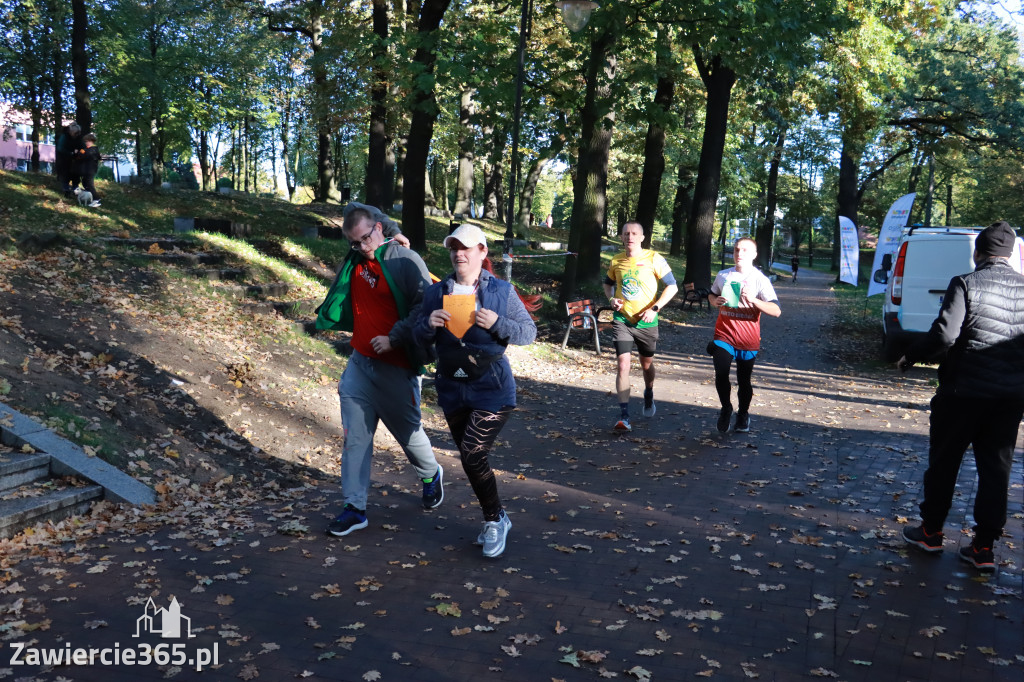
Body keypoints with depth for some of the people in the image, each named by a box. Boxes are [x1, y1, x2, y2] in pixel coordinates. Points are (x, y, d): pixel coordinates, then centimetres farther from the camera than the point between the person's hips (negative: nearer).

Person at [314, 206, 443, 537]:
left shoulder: (405, 261, -13)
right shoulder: (353, 262, 8)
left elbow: (424, 306, -18)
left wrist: (394, 338, -21)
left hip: (395, 366, -6)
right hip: (359, 363, 6)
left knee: (407, 429, 12)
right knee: (355, 436, 5)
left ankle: (431, 475, 42)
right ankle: (354, 507, 15)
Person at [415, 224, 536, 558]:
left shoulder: (502, 291, -3)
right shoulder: (436, 292, 6)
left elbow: (529, 331, -2)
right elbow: (421, 339, 9)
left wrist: (498, 323, -19)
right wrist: (428, 324, -14)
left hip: (492, 389, -5)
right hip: (452, 389, 5)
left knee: (472, 454, -14)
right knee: (470, 458, 12)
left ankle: (495, 520, 8)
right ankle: (495, 518, 32)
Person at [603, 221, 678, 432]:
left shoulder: (654, 259, -9)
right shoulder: (616, 261, 1)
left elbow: (672, 286, -7)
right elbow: (608, 283, 19)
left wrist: (655, 308, -18)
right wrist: (611, 299, -2)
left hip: (646, 322, -1)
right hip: (622, 320, 1)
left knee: (647, 363, 18)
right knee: (622, 365, -12)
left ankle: (649, 397, 48)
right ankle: (624, 416, -9)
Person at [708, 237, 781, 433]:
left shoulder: (760, 280, -7)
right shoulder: (723, 275, 4)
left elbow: (776, 311, -14)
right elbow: (712, 294, 22)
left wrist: (753, 300, -28)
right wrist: (715, 301, -3)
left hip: (748, 340, -1)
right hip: (724, 335, 2)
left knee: (744, 380, 10)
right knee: (721, 375, -11)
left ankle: (743, 414, 34)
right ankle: (726, 408, 16)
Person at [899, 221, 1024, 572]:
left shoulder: (965, 284, -12)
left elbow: (944, 334, -20)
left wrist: (909, 357, -5)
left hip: (964, 389, -4)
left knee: (944, 462, 11)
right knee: (996, 469, 10)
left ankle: (931, 532, 23)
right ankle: (984, 547, 14)